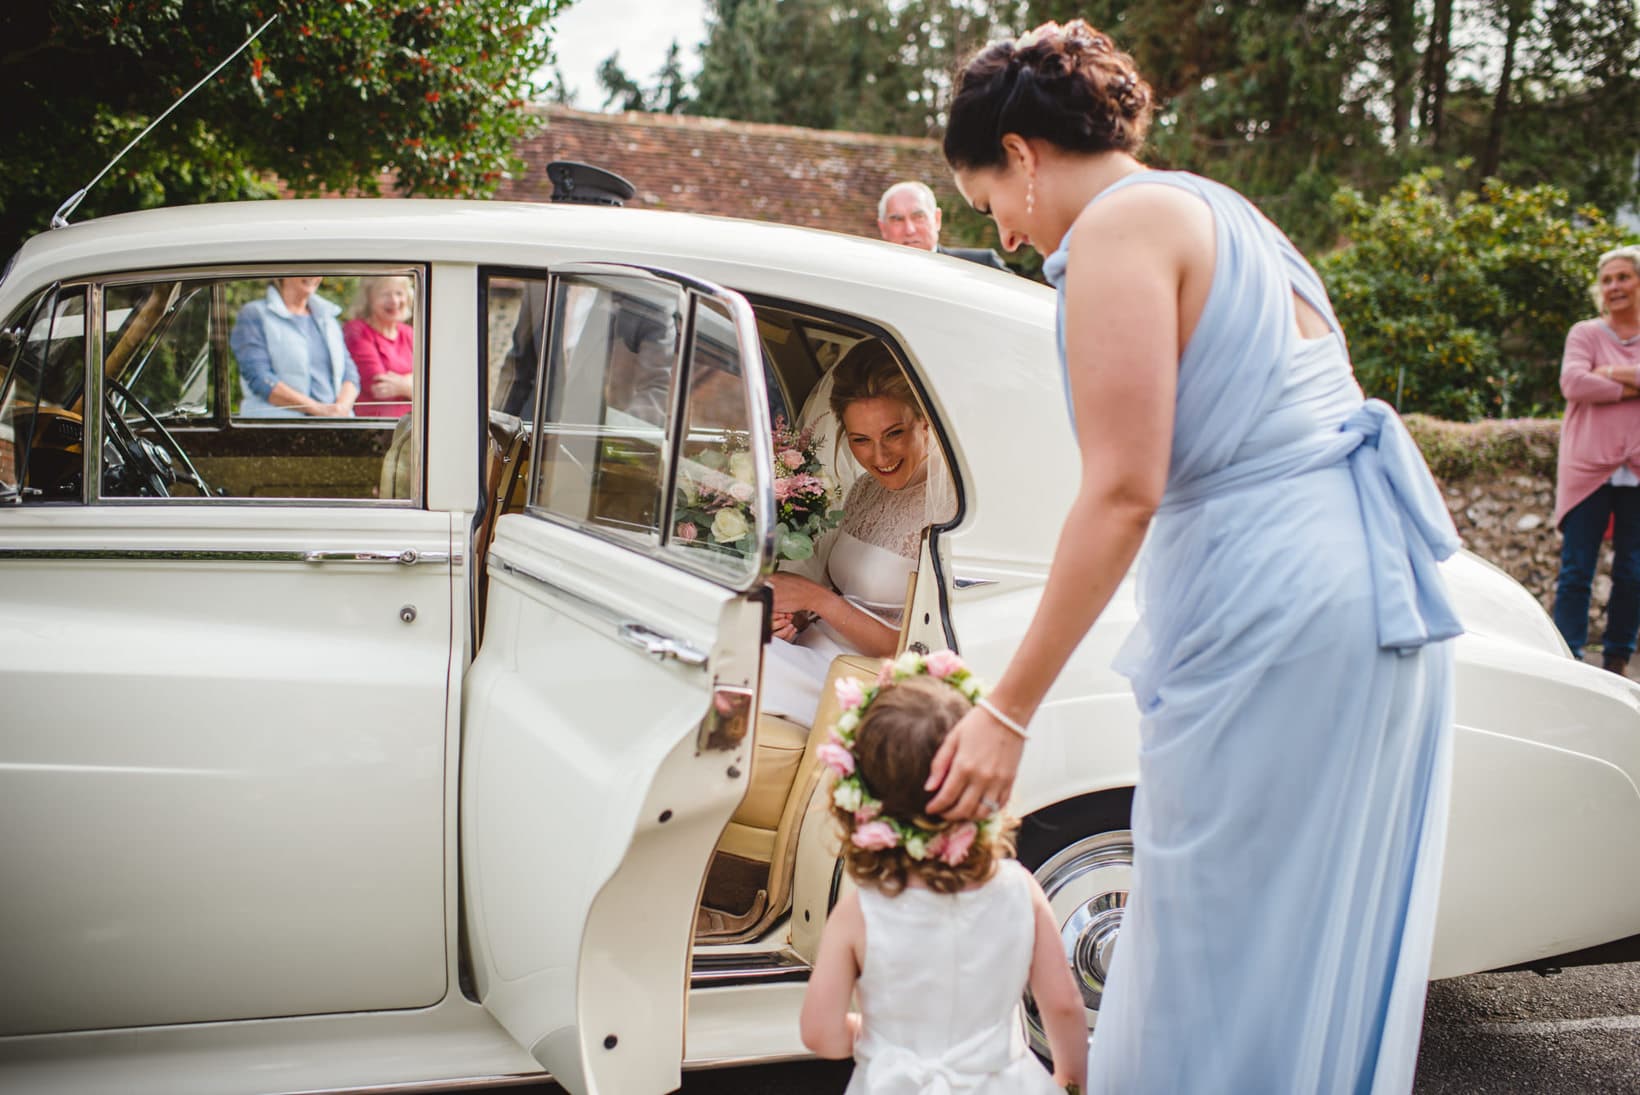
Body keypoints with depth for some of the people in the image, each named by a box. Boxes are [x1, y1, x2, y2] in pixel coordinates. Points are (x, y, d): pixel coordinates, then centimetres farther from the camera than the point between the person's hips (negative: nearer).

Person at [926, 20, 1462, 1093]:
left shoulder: (1120, 224, -8)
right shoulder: (1223, 212, 21)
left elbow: (1122, 492, -16)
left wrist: (1007, 710, -13)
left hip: (1274, 610, -10)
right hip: (1380, 593, 10)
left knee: (1218, 969, 1)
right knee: (1326, 943, 18)